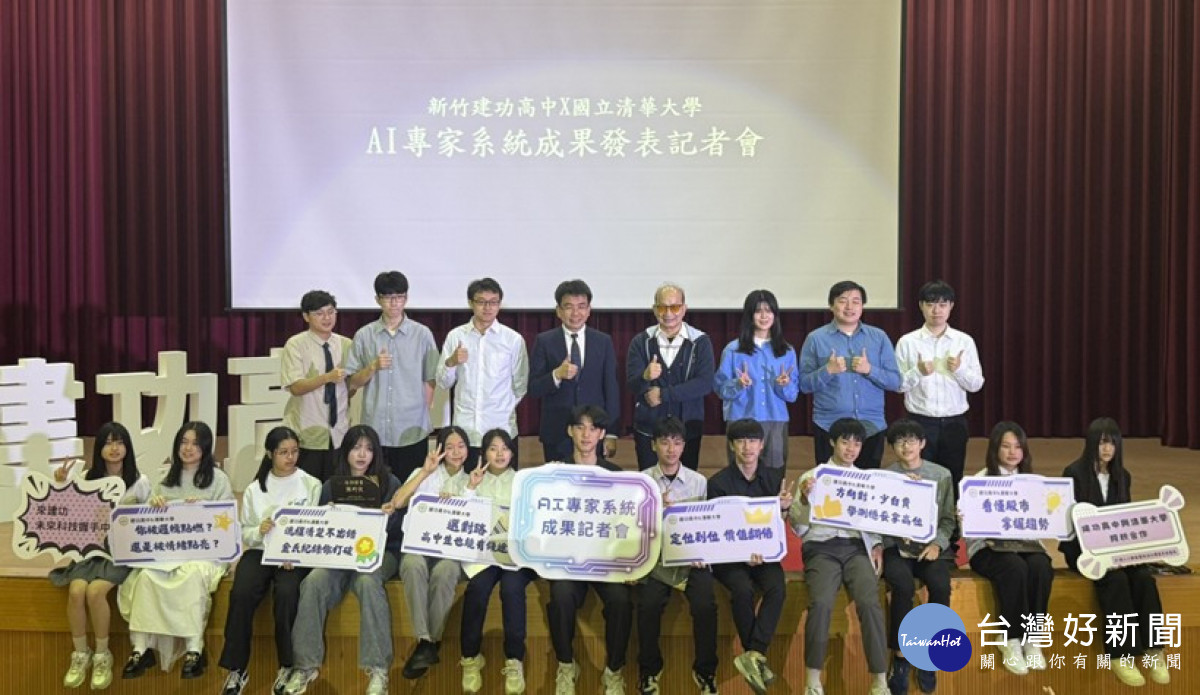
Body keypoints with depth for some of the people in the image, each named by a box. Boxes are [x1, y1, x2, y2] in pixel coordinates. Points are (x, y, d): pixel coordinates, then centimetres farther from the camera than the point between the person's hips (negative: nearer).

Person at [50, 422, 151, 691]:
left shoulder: (139, 481, -1)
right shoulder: (87, 477, 6)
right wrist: (61, 486, -3)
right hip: (90, 547, 3)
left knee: (95, 591, -28)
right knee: (76, 591, -25)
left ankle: (102, 655, -9)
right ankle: (80, 654, -5)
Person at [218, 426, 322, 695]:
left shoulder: (312, 485, 6)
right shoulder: (255, 489, 14)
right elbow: (243, 533, 13)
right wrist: (259, 531, -11)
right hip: (259, 551, 2)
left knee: (286, 592, -33)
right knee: (241, 593, -28)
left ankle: (287, 666, -16)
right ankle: (236, 668, -14)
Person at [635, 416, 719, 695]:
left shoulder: (699, 481, 10)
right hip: (655, 556, -1)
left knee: (705, 605, -25)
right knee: (649, 605, -27)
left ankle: (705, 670, -1)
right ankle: (649, 669, 0)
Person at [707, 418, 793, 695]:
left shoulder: (774, 477, 7)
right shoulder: (718, 483, -2)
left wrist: (783, 507, -16)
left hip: (763, 551, 3)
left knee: (777, 588, -28)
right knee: (744, 590, -31)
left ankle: (753, 655, -27)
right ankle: (757, 656, -14)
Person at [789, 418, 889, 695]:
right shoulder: (811, 477, 14)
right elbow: (798, 527, 9)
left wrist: (877, 546, -4)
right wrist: (803, 498, -8)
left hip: (858, 547, 2)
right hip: (821, 547, -1)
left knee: (870, 603, -27)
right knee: (821, 603, -30)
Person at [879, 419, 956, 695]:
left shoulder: (942, 475, 10)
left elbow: (948, 519, 9)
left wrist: (937, 544, -7)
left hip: (931, 546, 1)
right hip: (895, 546, -1)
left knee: (941, 586, -31)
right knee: (904, 587, -33)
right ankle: (900, 656, -17)